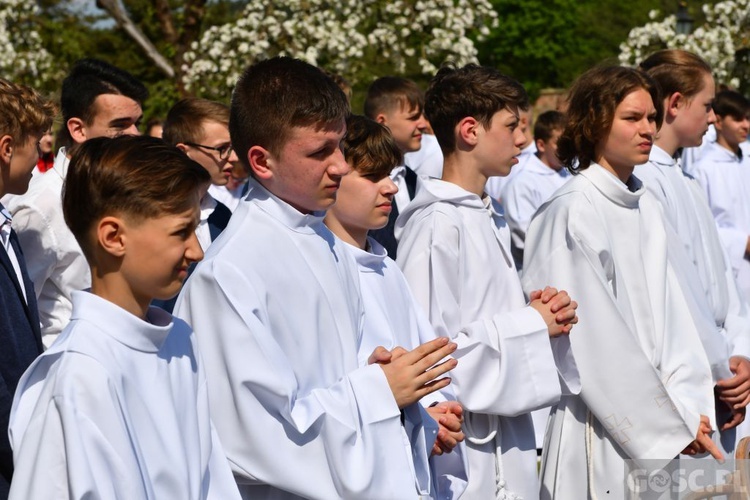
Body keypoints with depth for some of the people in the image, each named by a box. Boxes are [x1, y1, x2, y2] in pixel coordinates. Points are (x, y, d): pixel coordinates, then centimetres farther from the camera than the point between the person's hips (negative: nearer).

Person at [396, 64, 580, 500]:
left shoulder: (492, 216, 13)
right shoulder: (436, 224, -16)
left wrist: (541, 312, 2)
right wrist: (530, 324, -14)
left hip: (509, 435, 9)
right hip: (463, 443, -9)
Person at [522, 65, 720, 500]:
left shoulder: (647, 208, 10)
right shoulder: (571, 213, -12)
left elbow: (673, 315, 7)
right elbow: (596, 338, -14)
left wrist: (690, 408, -5)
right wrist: (673, 420, -11)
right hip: (601, 426, -6)